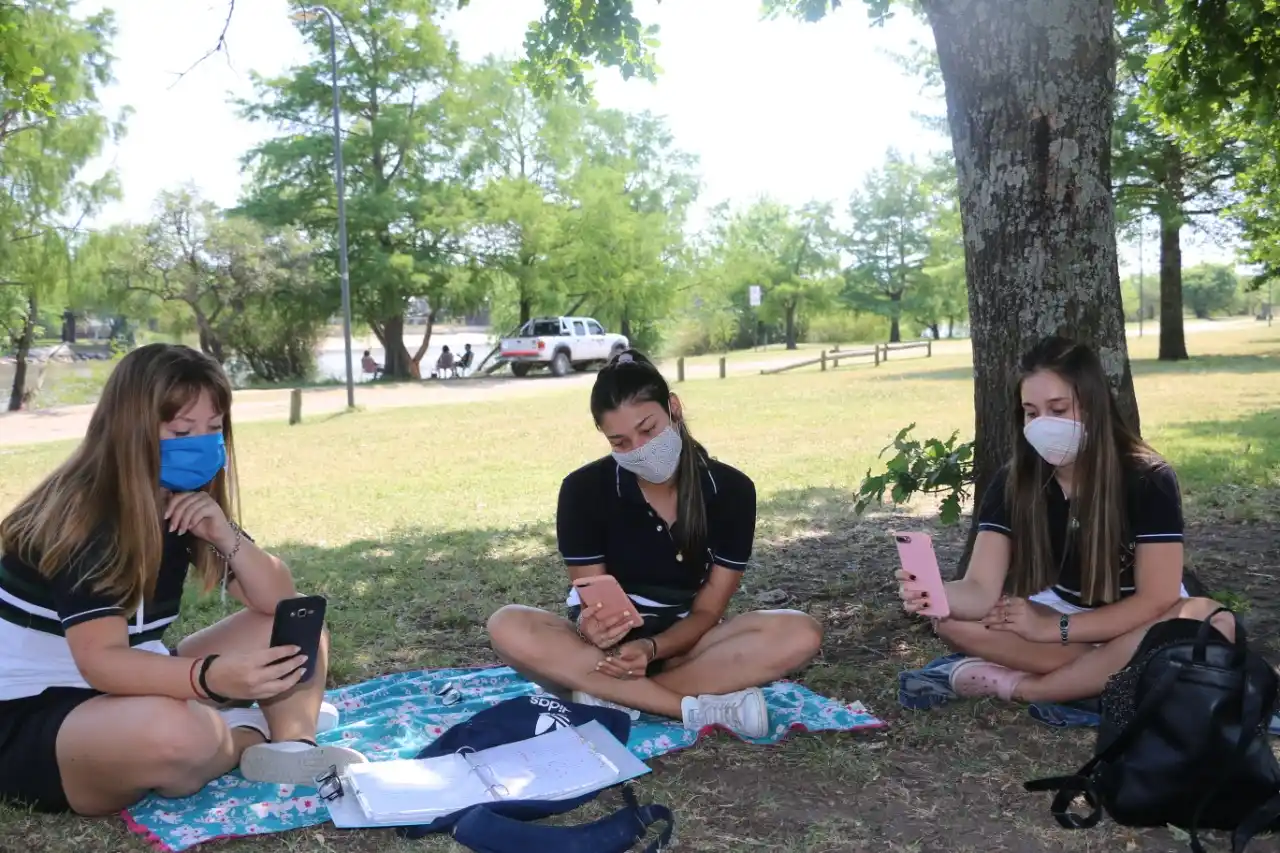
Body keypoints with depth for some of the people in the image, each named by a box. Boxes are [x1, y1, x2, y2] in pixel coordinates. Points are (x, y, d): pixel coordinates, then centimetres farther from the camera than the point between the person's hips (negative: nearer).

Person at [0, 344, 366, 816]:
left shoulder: (187, 505, 1)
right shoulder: (80, 517, -21)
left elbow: (283, 604, -1)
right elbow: (101, 662, -31)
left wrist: (228, 538, -19)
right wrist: (212, 676, -48)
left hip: (125, 689, 8)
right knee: (174, 731, -40)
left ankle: (289, 746, -20)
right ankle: (251, 732, -8)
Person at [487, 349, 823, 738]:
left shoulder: (730, 490, -11)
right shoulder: (583, 490, -13)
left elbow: (708, 611, -9)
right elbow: (594, 603, -12)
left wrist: (651, 648, -29)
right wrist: (592, 628, -37)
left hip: (683, 643, 1)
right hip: (610, 647, 0)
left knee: (800, 633, -27)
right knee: (508, 627, -32)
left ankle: (609, 697, -26)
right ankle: (704, 707, -31)